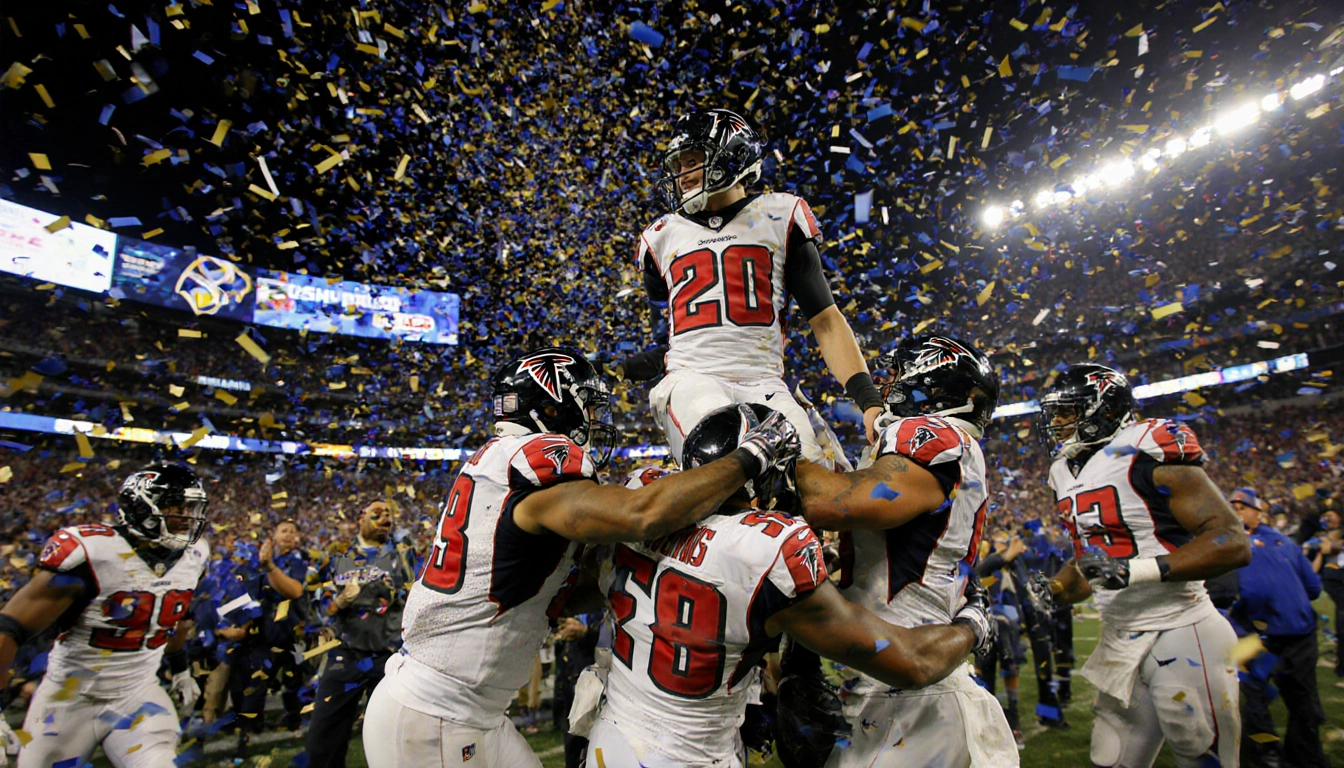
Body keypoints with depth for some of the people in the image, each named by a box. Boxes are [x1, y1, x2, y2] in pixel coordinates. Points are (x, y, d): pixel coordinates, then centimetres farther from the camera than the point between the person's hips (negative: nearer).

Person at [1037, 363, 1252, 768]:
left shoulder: (1147, 453, -15)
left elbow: (1233, 542, -20)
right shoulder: (1067, 475, 10)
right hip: (1119, 641, 8)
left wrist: (1135, 570, -29)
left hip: (1179, 634, -8)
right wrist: (1052, 591, 4)